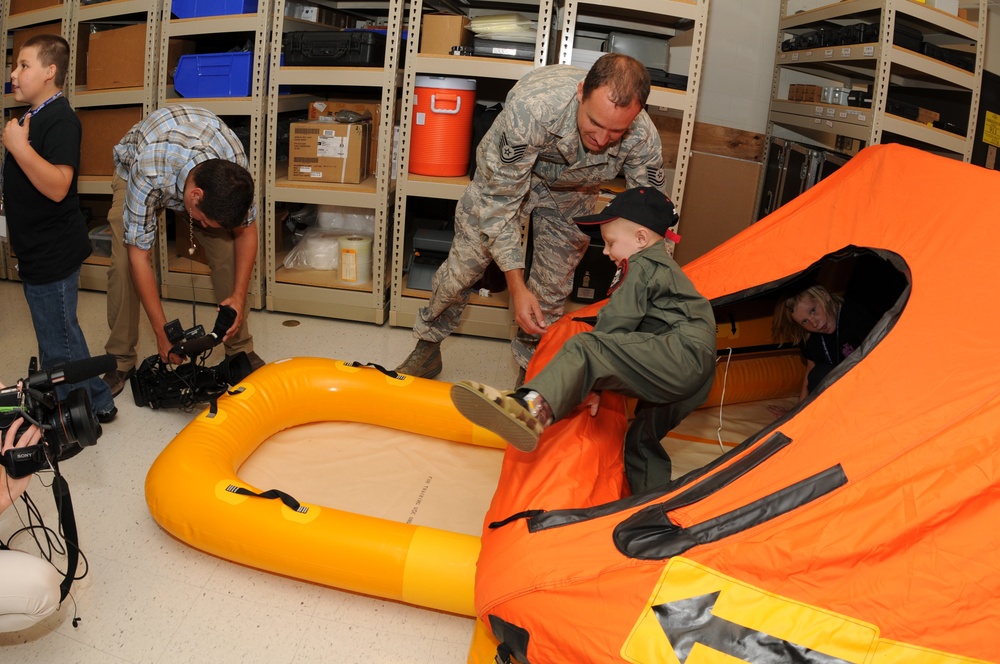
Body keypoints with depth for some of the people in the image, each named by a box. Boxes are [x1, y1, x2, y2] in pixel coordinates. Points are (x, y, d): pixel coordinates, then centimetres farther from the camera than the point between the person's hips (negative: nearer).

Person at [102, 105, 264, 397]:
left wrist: (238, 296, -26)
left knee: (228, 255, -15)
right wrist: (162, 332, -31)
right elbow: (139, 256, -34)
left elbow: (246, 230, -17)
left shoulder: (236, 165, -35)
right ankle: (121, 361, -1)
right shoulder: (148, 176, -44)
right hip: (132, 169, -2)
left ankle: (240, 351, 0)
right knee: (122, 264, -17)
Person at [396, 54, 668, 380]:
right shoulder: (530, 107, -43)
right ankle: (427, 347, 26)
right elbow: (500, 200, -34)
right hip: (504, 176, -2)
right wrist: (517, 287, -35)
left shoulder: (644, 139, -34)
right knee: (461, 268, 1)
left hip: (570, 194, 2)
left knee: (552, 289, 3)